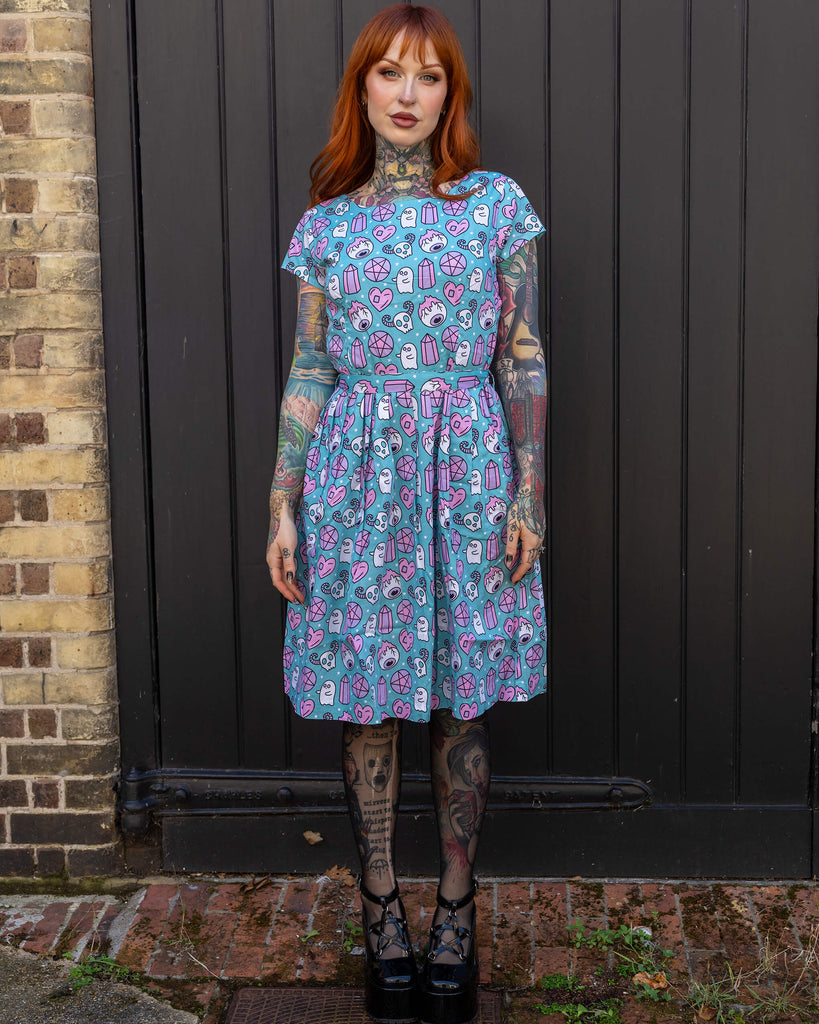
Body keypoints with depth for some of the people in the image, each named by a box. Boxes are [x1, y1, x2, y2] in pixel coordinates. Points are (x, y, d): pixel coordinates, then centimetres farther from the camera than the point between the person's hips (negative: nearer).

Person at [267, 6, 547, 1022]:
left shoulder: (498, 206, 2)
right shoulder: (327, 224, 5)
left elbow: (524, 362, 2)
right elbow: (309, 373, 6)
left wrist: (528, 493, -3)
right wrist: (282, 505, 2)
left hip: (468, 475, -1)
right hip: (357, 473, 1)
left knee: (461, 700, 6)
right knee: (368, 702, 7)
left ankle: (455, 912, 23)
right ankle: (382, 913, 23)